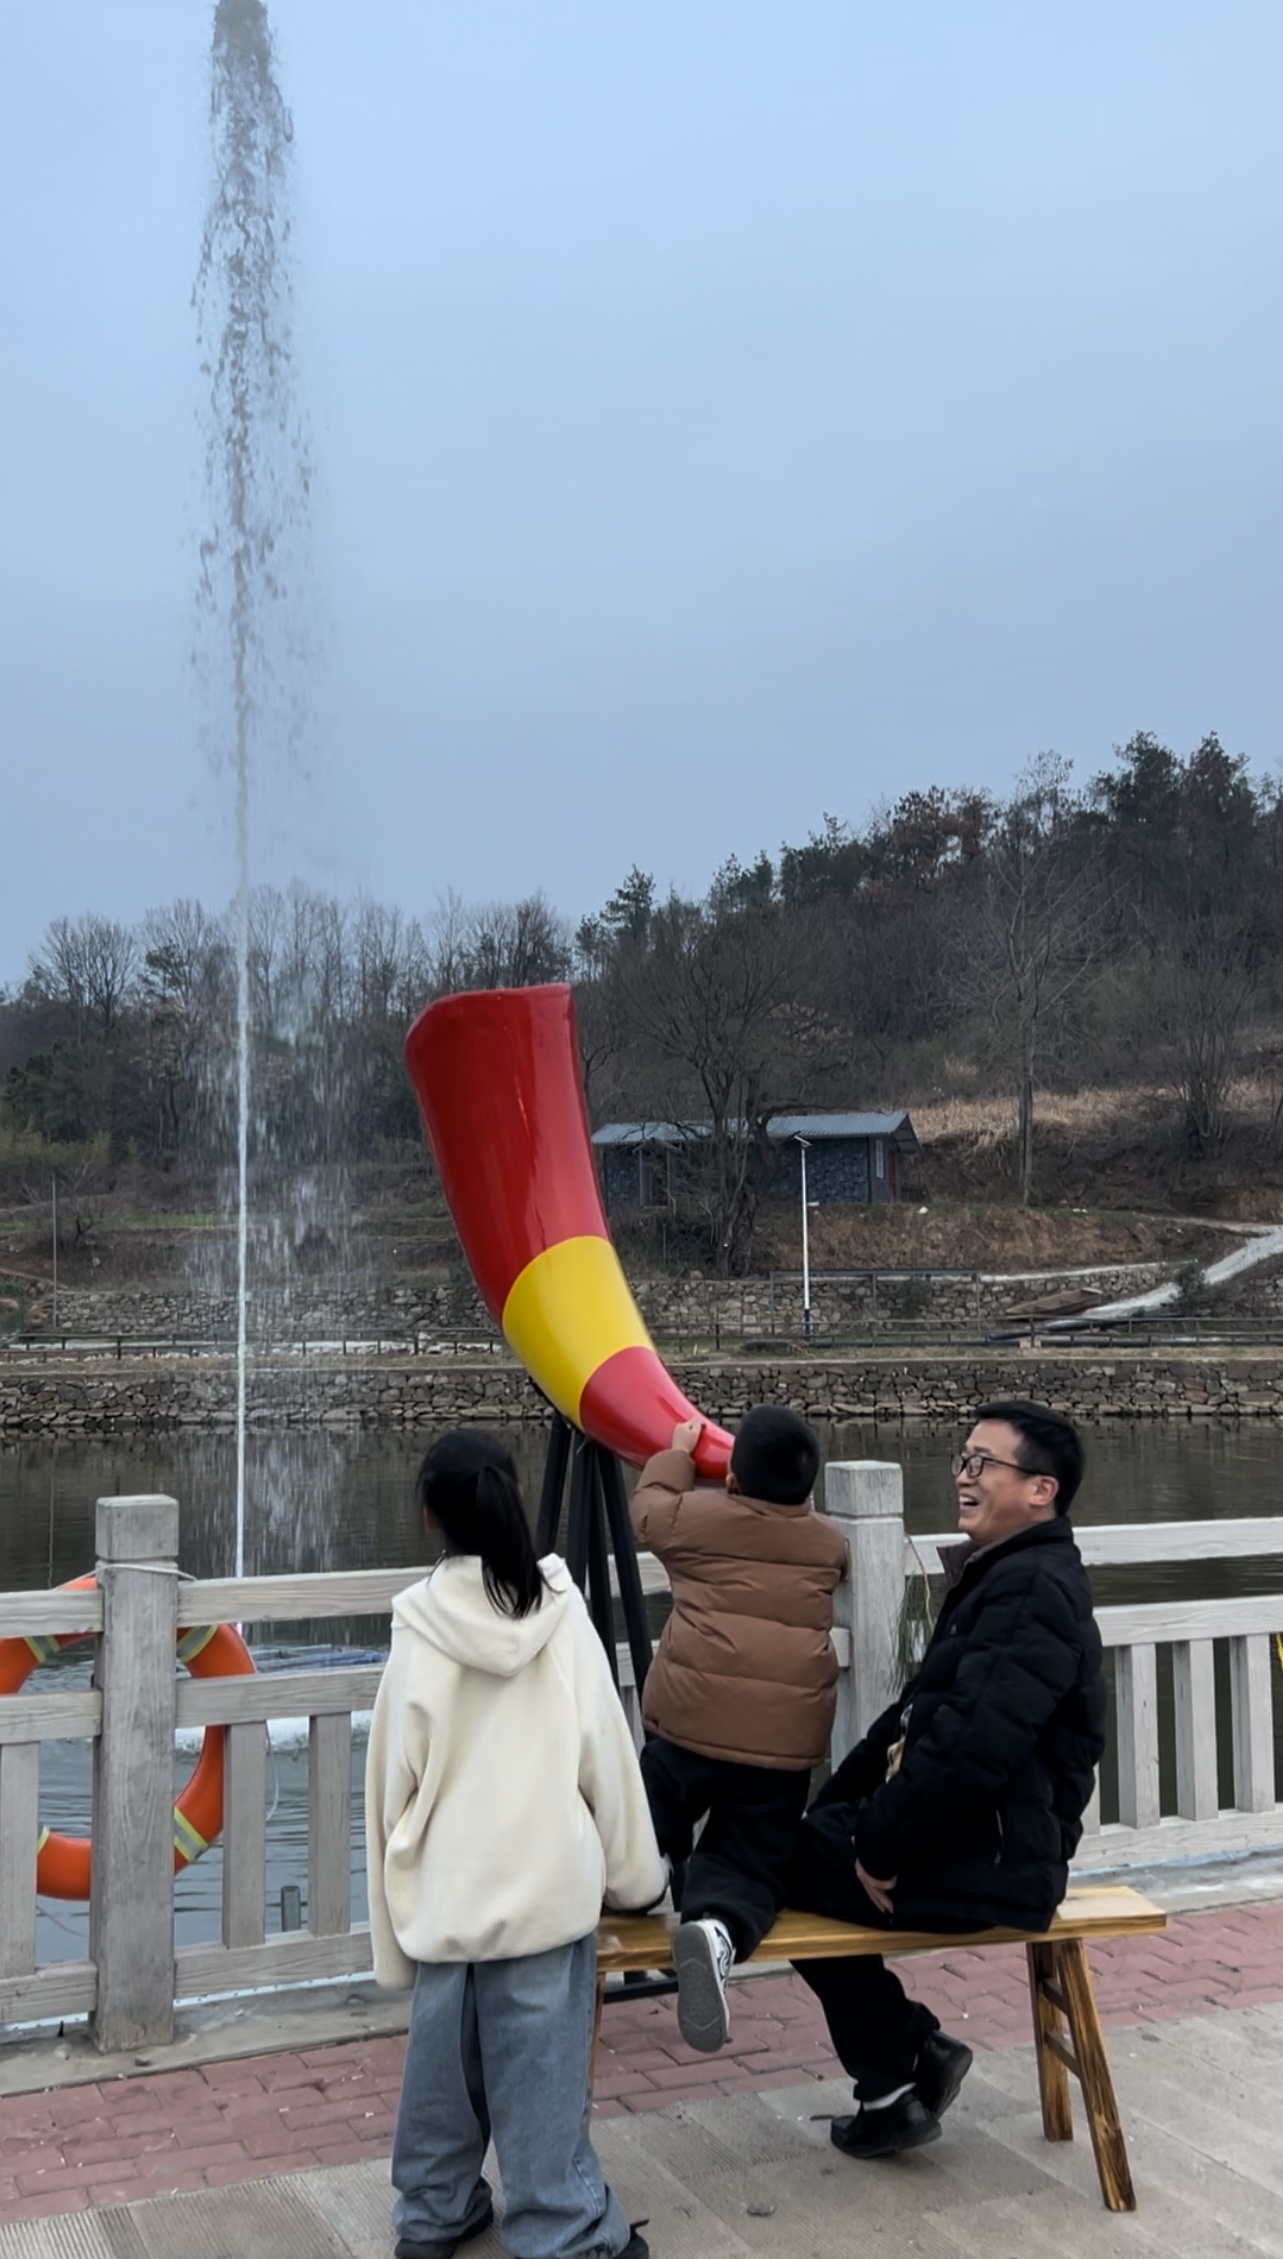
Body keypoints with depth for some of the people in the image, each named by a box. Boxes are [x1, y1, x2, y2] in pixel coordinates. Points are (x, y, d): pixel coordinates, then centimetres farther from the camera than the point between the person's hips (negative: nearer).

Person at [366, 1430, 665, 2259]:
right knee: (542, 2066, 5)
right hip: (545, 1881, -2)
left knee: (444, 2054, 15)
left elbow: (396, 1773, 0)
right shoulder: (562, 1614, -8)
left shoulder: (421, 1628, -6)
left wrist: (403, 1893, 12)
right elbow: (604, 1755, -2)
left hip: (447, 1886, 2)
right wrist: (634, 1871, 11)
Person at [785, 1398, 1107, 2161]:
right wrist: (834, 1808, 8)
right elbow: (919, 1711, 16)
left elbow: (975, 1749, -28)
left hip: (994, 1863, -10)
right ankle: (901, 2066, 16)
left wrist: (879, 1847, -18)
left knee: (785, 1867, -2)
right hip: (975, 1841, 10)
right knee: (801, 1842, 12)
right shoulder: (1001, 1576, 14)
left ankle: (898, 2077, 11)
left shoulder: (1034, 1589, -20)